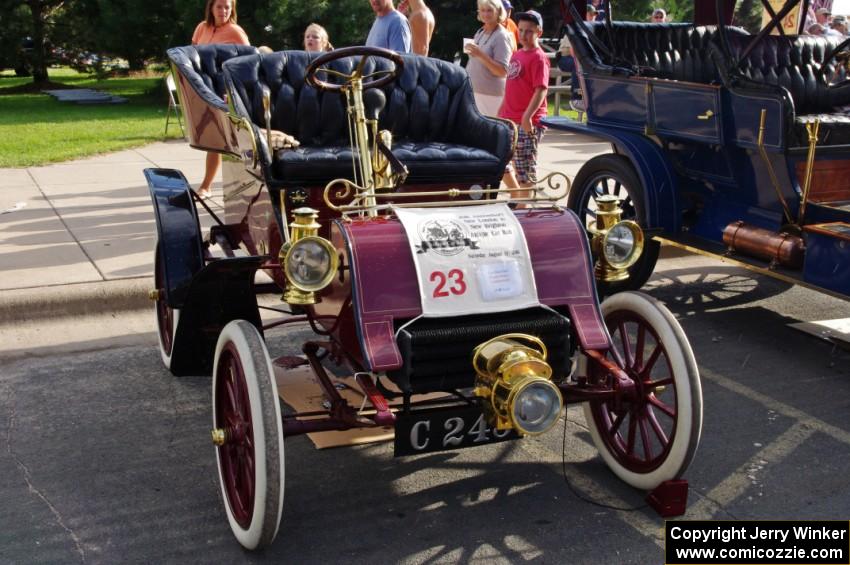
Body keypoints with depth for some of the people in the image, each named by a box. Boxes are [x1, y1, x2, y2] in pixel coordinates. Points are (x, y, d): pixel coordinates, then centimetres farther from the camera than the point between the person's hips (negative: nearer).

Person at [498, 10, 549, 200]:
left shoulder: (538, 58, -10)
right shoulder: (517, 55, 14)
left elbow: (541, 90, -19)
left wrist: (528, 115, -30)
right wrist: (501, 112, 24)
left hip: (527, 123, -9)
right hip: (509, 120, 9)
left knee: (525, 167, -2)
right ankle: (515, 195, 31)